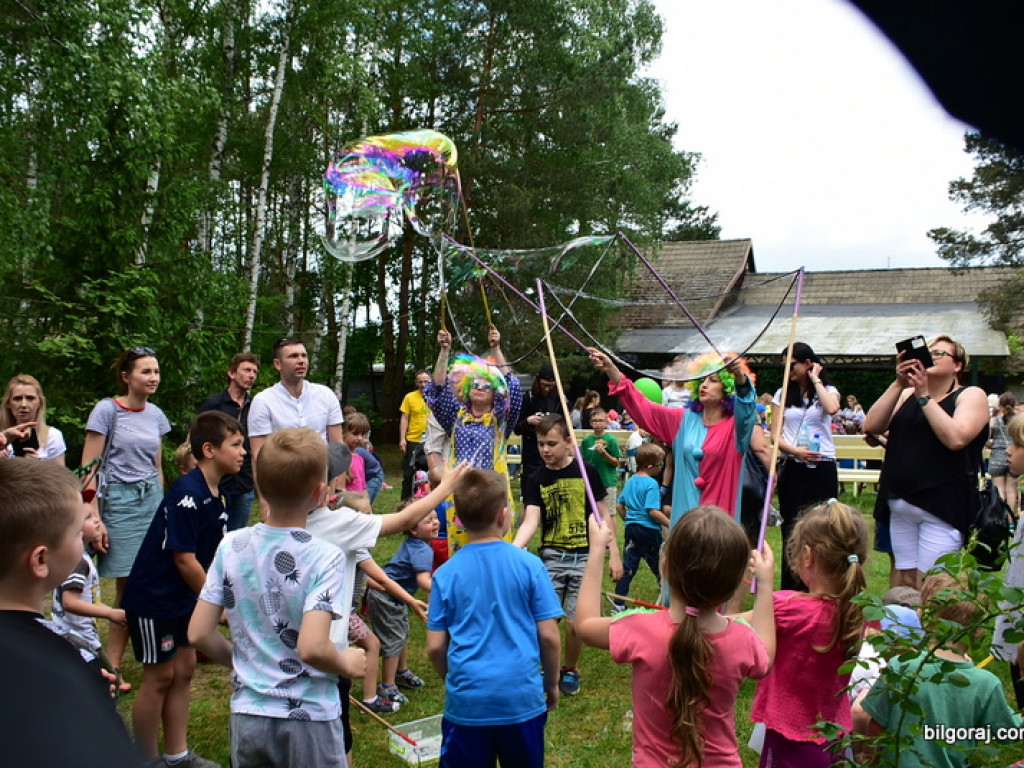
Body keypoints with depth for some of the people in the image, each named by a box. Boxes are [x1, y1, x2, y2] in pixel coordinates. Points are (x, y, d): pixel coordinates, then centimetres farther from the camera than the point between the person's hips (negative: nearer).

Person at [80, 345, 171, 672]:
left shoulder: (155, 414, 9)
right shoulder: (107, 410, -8)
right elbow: (88, 469, -9)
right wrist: (94, 520, -14)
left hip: (153, 499, 5)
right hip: (119, 501, -5)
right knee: (127, 585, -1)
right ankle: (111, 667, 12)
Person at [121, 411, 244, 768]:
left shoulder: (215, 495, 2)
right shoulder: (187, 495, -25)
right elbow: (184, 561, -24)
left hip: (182, 596, 8)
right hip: (151, 597, -8)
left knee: (184, 669, 13)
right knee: (160, 676, 3)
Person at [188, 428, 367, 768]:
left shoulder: (231, 545, -6)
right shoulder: (326, 557, -19)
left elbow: (199, 634, -3)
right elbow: (312, 648, -27)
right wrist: (348, 664, -8)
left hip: (247, 716, 4)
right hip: (310, 720, -3)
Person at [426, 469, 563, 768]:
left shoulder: (446, 574, -6)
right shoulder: (529, 565, -9)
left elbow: (435, 648, -3)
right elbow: (549, 637, -6)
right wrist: (552, 684, 10)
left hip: (466, 702, 0)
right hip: (523, 699, 0)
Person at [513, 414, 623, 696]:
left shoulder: (586, 472, -2)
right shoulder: (535, 481, 0)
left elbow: (603, 514, 4)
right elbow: (531, 521, -11)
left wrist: (614, 554, 2)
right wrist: (512, 550, -29)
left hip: (584, 557, -1)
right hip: (551, 557, 1)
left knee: (575, 623, 0)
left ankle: (570, 669, 27)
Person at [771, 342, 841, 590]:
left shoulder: (827, 391, 6)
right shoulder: (783, 394, 10)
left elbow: (832, 407, -20)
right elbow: (775, 435, 3)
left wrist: (815, 379, -8)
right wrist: (794, 450, -15)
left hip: (823, 467, -1)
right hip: (792, 468, 2)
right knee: (792, 529, 3)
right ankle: (790, 594, 11)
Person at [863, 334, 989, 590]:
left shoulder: (971, 395, 0)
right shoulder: (906, 394, 14)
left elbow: (955, 439, -19)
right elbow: (871, 427, -3)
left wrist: (924, 396, -16)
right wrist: (898, 383, -9)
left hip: (942, 508, -5)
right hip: (901, 506, 5)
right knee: (902, 583, 10)